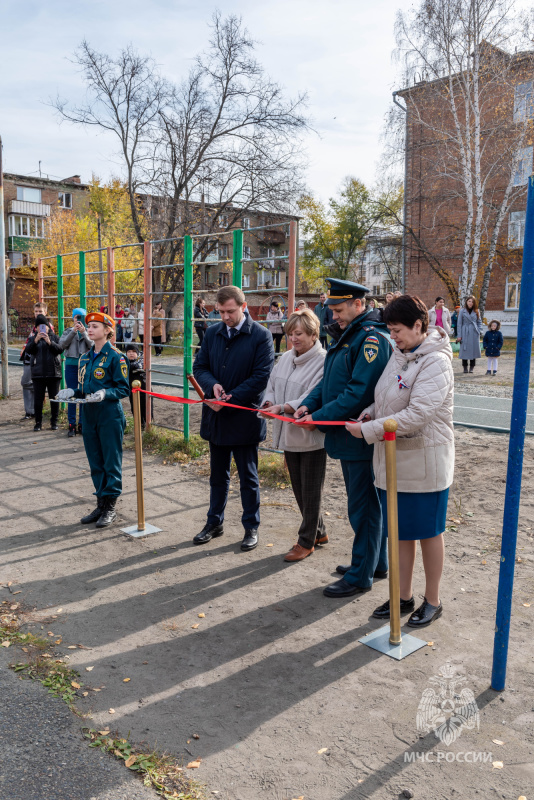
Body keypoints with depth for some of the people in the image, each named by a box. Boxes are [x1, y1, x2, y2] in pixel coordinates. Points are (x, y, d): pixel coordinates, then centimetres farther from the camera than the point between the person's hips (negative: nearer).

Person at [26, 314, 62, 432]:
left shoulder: (54, 337, 8)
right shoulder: (33, 338, 10)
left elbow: (60, 349, -7)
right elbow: (28, 350, -7)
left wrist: (50, 342, -23)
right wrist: (36, 340, -23)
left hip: (53, 372, -1)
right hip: (38, 373, 1)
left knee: (54, 398, 3)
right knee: (38, 399, 1)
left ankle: (54, 421, 13)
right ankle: (38, 422, 10)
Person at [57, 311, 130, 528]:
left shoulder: (115, 356, -9)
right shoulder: (85, 358, 13)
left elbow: (124, 389, -10)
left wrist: (105, 393, -26)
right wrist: (72, 392, 0)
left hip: (110, 416, -7)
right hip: (89, 416, 7)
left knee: (111, 462, 2)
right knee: (95, 463, 13)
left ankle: (110, 507, 12)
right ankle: (100, 504, 24)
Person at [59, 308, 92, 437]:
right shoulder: (68, 331, 9)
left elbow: (93, 345, -10)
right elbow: (62, 344, -7)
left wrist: (84, 332, -18)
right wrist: (73, 331, -14)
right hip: (71, 365, 1)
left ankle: (82, 424, 13)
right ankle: (71, 425, 7)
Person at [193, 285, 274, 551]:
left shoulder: (261, 336, -9)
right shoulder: (212, 333, 6)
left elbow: (260, 377, -14)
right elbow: (199, 367, 7)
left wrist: (229, 399, -18)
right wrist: (213, 385, -15)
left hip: (244, 417, -5)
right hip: (216, 417, 5)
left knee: (248, 477, 9)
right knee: (218, 475, 18)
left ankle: (251, 527, 23)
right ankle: (214, 522, 32)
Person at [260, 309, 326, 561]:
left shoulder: (323, 361, -16)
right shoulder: (286, 358, 8)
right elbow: (272, 386, 12)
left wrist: (282, 407, -31)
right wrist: (268, 403, -9)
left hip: (312, 436, -8)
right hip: (288, 435, 8)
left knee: (311, 491, 6)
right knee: (299, 490, 18)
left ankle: (307, 541, 21)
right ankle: (319, 532, 36)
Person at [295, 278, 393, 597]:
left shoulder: (373, 339, -18)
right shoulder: (349, 336, 14)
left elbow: (358, 393, -25)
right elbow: (330, 381, 17)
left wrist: (319, 417, -20)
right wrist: (308, 404, 1)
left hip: (362, 438, -10)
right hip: (348, 436, 10)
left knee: (363, 506, 1)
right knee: (366, 503, 20)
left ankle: (361, 576, 14)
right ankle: (377, 562, 35)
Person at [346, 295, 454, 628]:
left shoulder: (436, 362, -19)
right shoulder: (399, 354, 6)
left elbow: (418, 414, -27)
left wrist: (368, 430, -23)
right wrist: (369, 414, -1)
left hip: (424, 464, -7)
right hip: (393, 461, 7)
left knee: (428, 532, 10)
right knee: (400, 531, 16)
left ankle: (432, 601, 28)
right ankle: (404, 597, 32)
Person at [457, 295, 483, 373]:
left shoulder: (476, 311, 9)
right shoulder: (462, 311, 3)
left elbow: (479, 322, 15)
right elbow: (459, 323, 1)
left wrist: (479, 330, -1)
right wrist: (459, 335, -4)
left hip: (474, 332, 2)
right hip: (465, 332, -2)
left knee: (474, 349, 2)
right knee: (464, 349, -3)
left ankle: (472, 367, 12)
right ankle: (465, 367, 6)